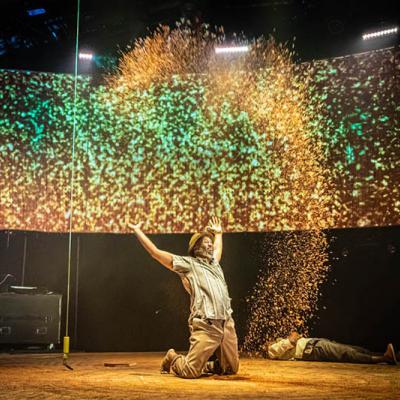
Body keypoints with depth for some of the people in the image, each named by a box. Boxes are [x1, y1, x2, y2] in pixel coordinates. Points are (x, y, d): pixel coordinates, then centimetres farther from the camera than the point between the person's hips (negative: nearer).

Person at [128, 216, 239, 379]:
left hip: (227, 324, 7)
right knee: (190, 371, -12)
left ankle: (206, 365, 34)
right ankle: (173, 359, 21)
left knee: (232, 369, 7)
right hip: (206, 326, -7)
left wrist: (218, 232, 57)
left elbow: (218, 249, 50)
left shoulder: (214, 263, 24)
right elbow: (156, 252, 2)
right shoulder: (188, 264, 5)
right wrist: (137, 230, 5)